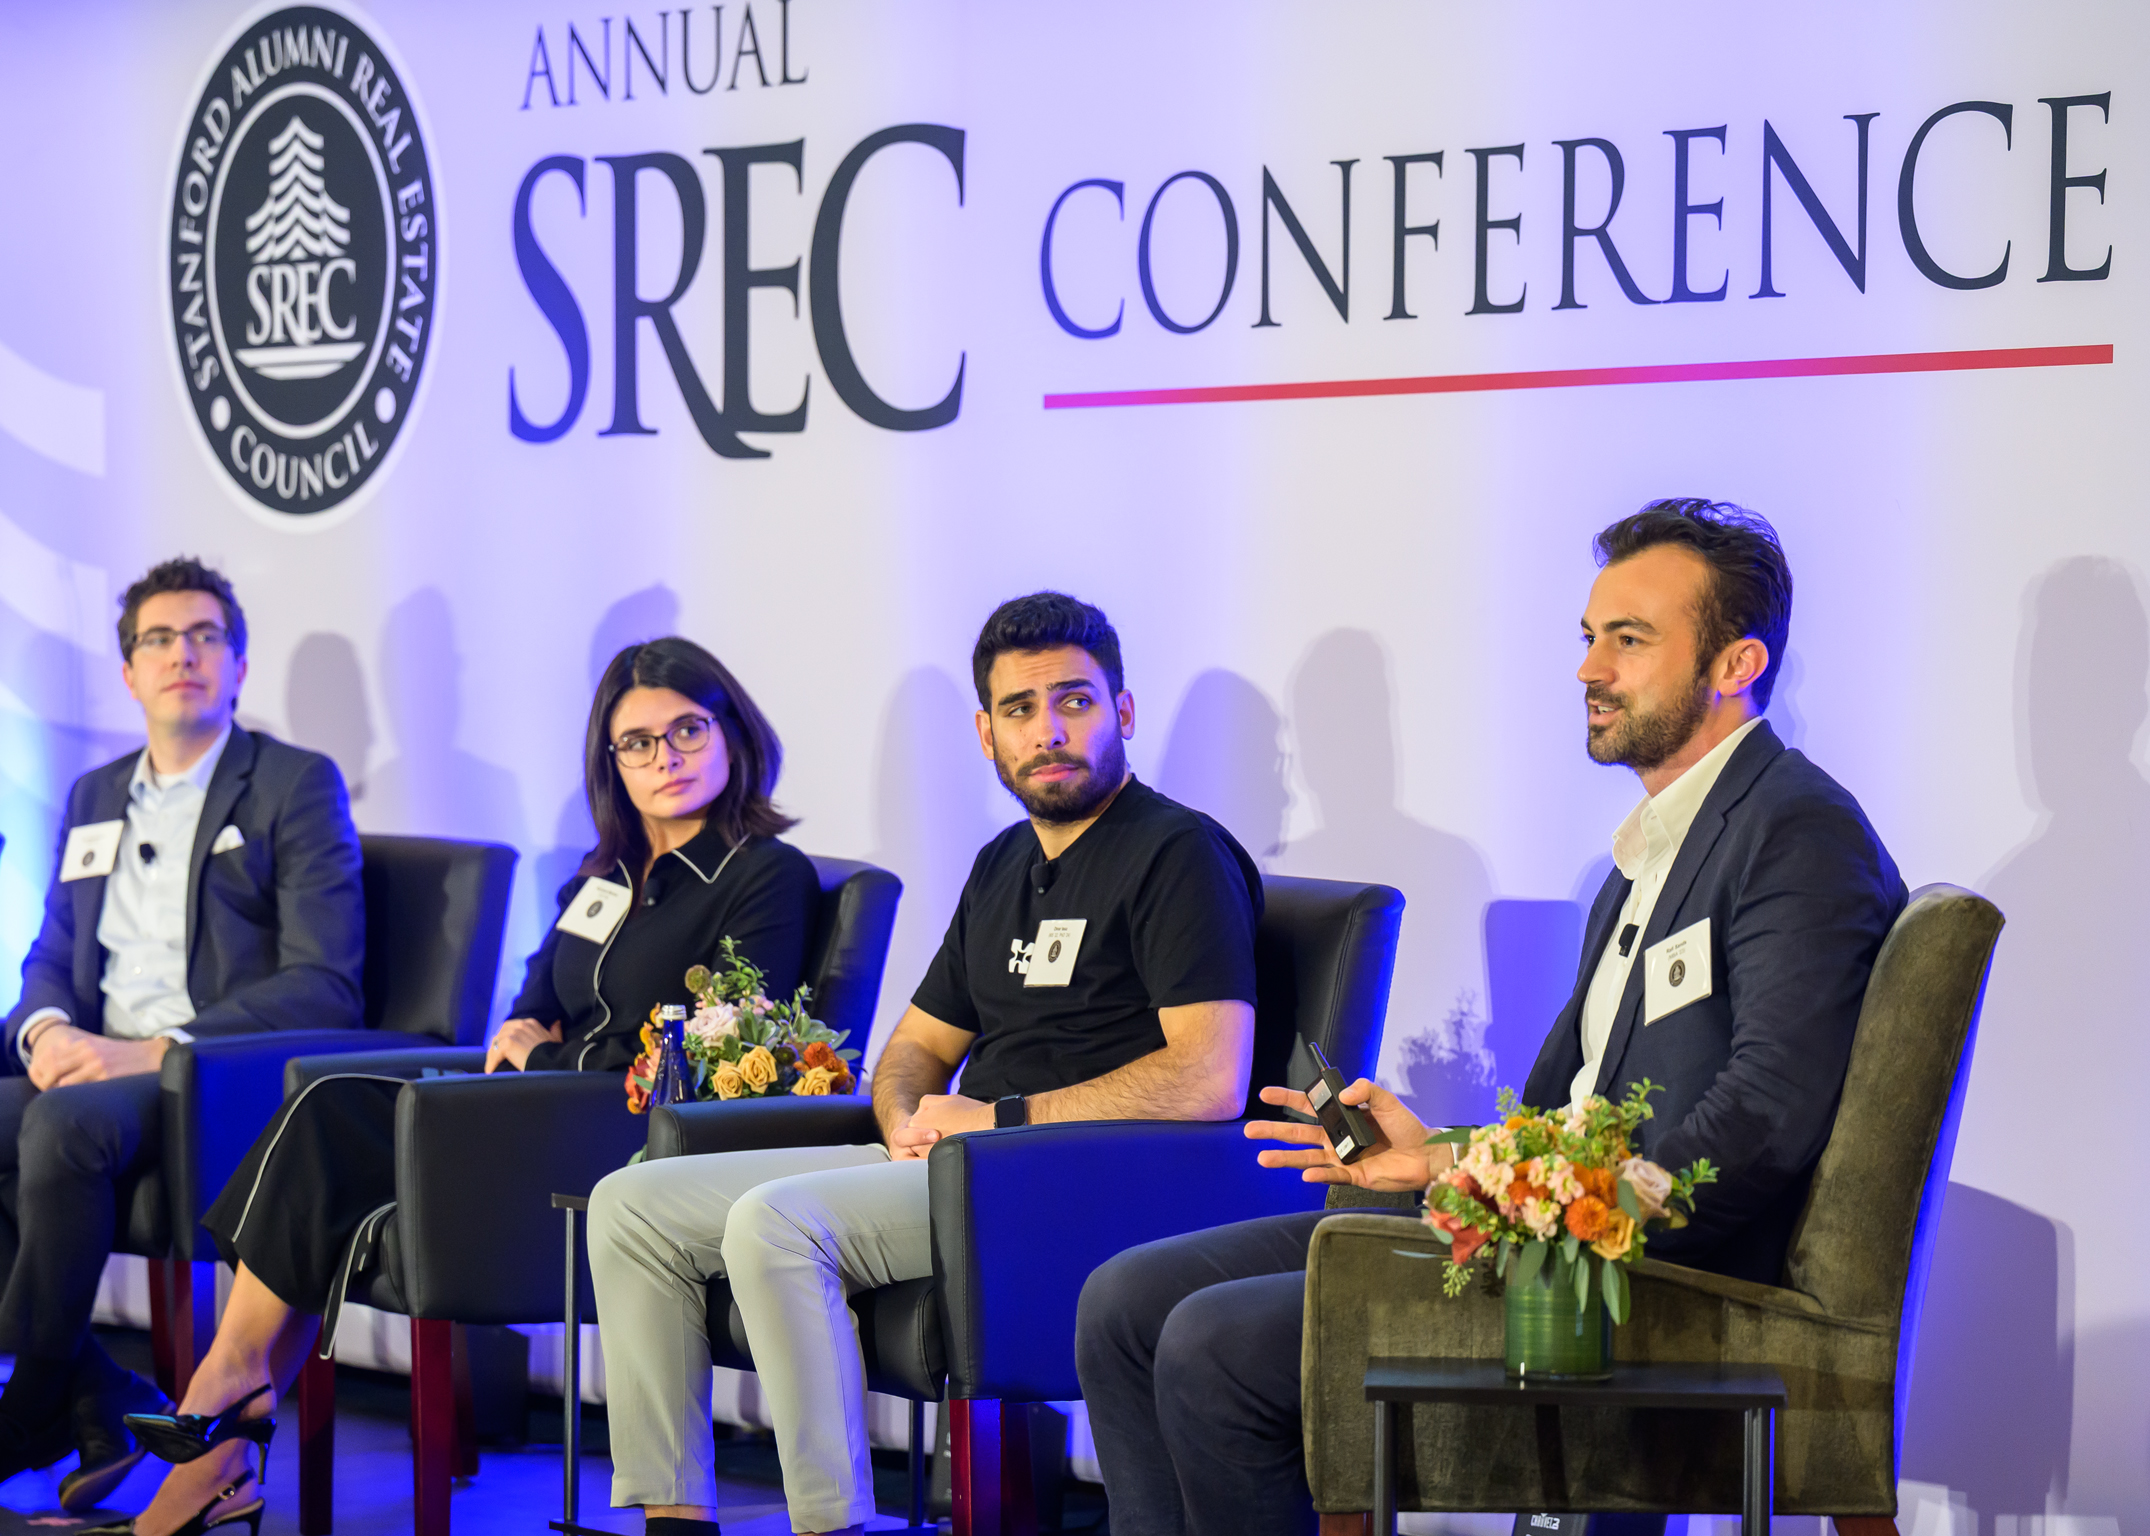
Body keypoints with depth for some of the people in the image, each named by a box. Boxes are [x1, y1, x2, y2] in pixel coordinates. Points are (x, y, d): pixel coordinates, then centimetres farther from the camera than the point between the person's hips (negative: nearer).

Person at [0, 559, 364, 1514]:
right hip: (94, 1068, 6)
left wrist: (154, 1051, -18)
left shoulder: (296, 784, 3)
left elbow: (323, 986, -7)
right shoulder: (94, 797, 23)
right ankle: (99, 1403, -20)